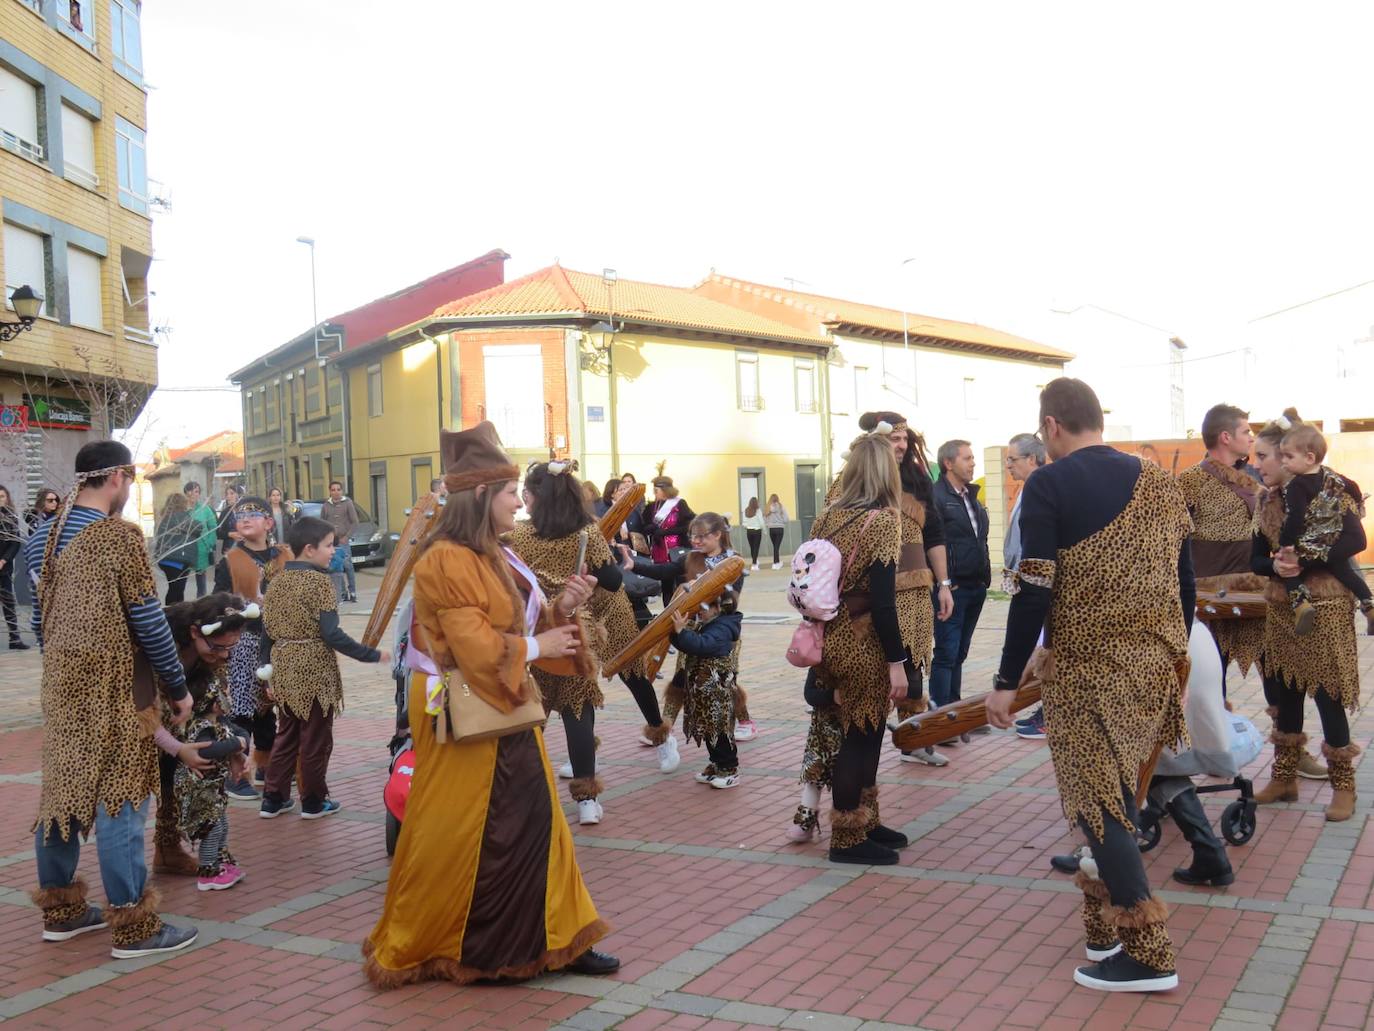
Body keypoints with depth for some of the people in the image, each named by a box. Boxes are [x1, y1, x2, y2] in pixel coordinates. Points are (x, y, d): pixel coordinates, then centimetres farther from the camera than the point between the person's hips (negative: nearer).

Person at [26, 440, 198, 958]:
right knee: (117, 798, -3)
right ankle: (132, 926, 3)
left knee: (63, 790, 14)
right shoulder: (120, 535, -15)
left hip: (61, 683, 8)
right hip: (112, 684, -8)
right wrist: (178, 687, -5)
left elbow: (39, 616, 14)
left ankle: (60, 910, 25)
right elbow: (148, 620, -14)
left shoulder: (43, 536, 8)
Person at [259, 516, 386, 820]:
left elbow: (266, 633, 7)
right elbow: (331, 634, -21)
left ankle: (273, 799, 21)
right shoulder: (319, 581, -16)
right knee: (316, 738, 7)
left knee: (286, 735, 18)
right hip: (314, 670, -6)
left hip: (284, 670, 6)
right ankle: (313, 802, 17)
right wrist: (372, 655, -17)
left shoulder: (276, 582, 5)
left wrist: (268, 673, 16)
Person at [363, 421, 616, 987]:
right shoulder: (447, 561, -18)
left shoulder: (494, 556, 12)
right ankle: (411, 948, 18)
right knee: (456, 837, 1)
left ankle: (553, 938, 19)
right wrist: (537, 647, -13)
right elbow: (475, 647, -23)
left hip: (504, 711, 9)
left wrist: (560, 608, -2)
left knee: (533, 823, 11)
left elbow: (520, 624, 15)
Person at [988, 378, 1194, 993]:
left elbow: (1034, 591, -14)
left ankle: (1147, 954, 3)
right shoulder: (1160, 484, 9)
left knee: (1098, 801, 1)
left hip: (1090, 667, -6)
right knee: (1119, 789, 18)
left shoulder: (1049, 485, -9)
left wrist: (1007, 679, -8)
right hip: (1157, 661, 7)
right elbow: (1183, 585, 12)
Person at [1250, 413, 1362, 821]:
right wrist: (1276, 566, -14)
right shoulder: (1267, 499, 8)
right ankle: (1284, 777, 22)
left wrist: (1304, 558, -25)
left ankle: (1343, 786, 12)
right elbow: (1257, 558, 8)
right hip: (1282, 607, 6)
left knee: (1327, 695, -2)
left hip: (1325, 607, -6)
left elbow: (1355, 540, -20)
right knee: (1284, 692, 10)